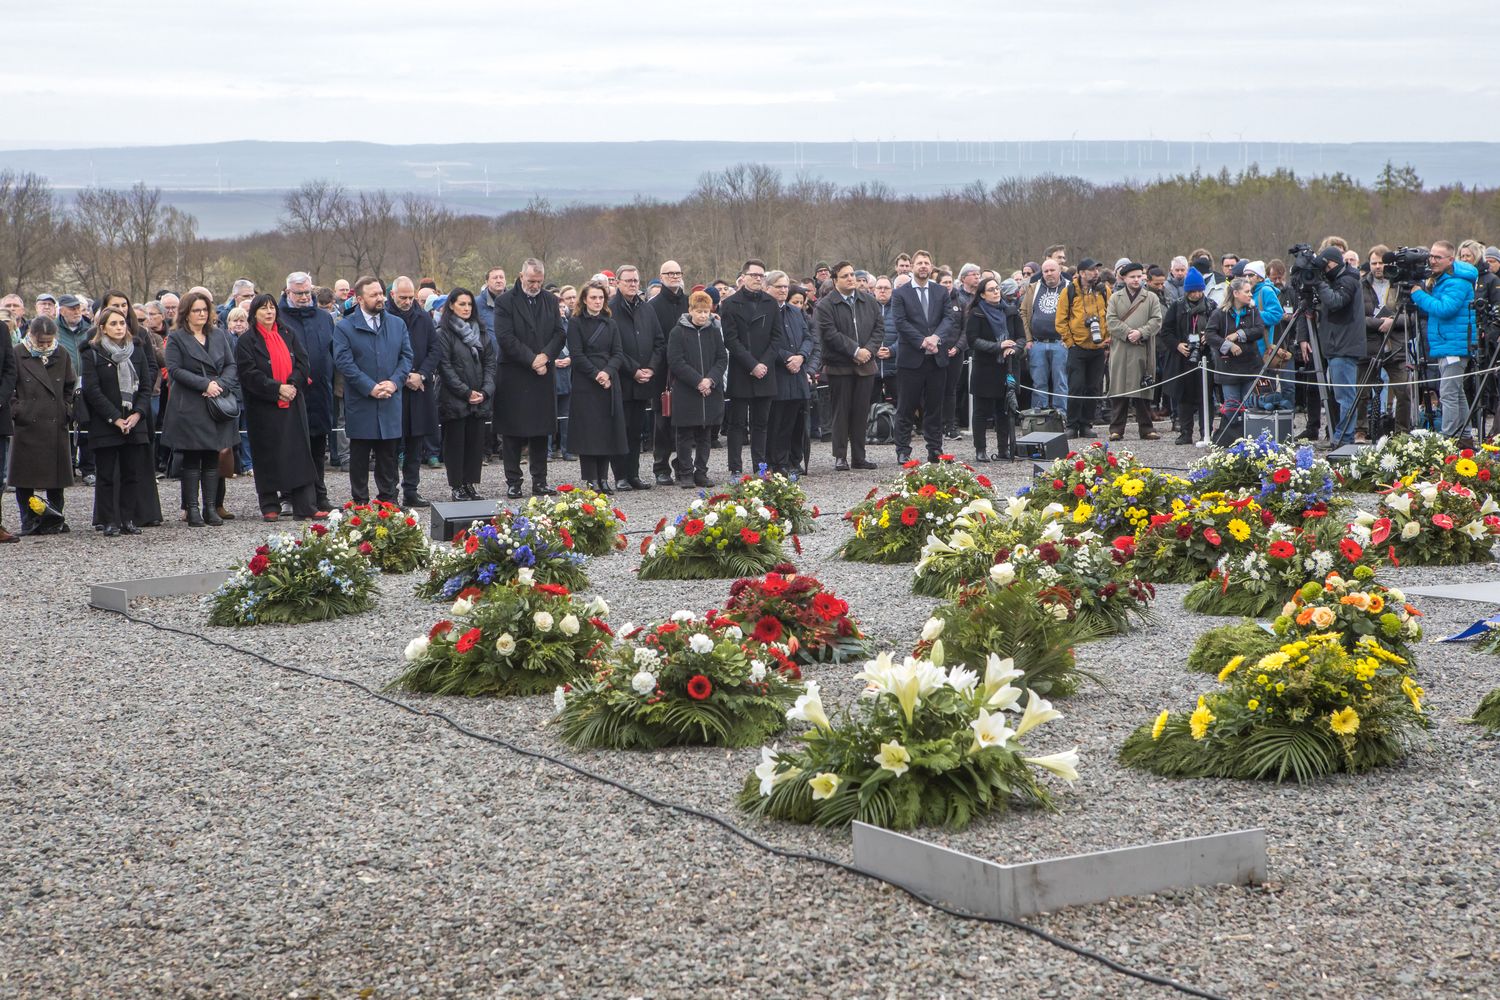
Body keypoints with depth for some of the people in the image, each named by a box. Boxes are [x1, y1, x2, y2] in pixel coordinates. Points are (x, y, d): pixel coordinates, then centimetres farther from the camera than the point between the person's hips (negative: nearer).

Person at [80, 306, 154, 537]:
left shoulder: (137, 350, 10)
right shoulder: (92, 354, -2)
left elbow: (146, 386, 8)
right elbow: (92, 391, -8)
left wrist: (137, 414, -7)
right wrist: (115, 419, -14)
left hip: (134, 423, 4)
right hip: (104, 425, -4)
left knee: (133, 473, 4)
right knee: (106, 475, -1)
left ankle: (128, 519, 11)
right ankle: (109, 521, 4)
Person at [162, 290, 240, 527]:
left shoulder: (219, 335, 14)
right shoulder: (176, 338, 0)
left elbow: (231, 365, 11)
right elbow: (175, 370, -10)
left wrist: (221, 384, -9)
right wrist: (204, 384, -17)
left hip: (217, 406, 4)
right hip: (189, 407, -4)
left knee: (212, 458, 5)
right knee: (191, 459, -2)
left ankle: (211, 508, 9)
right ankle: (192, 509, 2)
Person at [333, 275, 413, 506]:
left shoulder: (397, 324, 10)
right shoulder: (345, 327, -3)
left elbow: (406, 356, 7)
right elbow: (344, 362, -10)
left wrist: (394, 382, -10)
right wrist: (370, 388, -17)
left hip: (390, 403, 3)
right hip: (360, 405, -3)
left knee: (388, 454, 10)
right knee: (359, 456, 4)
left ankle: (388, 498, 18)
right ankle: (360, 501, 10)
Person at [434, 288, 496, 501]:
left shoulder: (480, 332, 13)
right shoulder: (444, 333, -4)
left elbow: (490, 362, 10)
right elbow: (445, 367, -10)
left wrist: (484, 391, -4)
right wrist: (466, 392, -13)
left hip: (479, 399, 5)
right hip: (454, 400, -5)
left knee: (476, 441, 4)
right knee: (455, 442, -1)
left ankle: (471, 483, 11)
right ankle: (457, 486, 5)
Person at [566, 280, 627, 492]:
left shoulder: (610, 324, 14)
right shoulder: (576, 323, 1)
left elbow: (618, 354, 6)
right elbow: (577, 355, -7)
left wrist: (607, 372, -12)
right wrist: (596, 375, -15)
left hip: (609, 384, 4)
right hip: (585, 385, -4)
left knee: (607, 431, 2)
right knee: (589, 430, -6)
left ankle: (602, 478, 8)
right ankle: (591, 480, -3)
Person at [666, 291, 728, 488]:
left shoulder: (714, 332, 7)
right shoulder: (678, 332, -5)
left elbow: (722, 359, 5)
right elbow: (676, 362, -10)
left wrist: (710, 379, -11)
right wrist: (698, 381, -16)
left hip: (710, 392, 4)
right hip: (685, 393, -4)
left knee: (704, 435, 9)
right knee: (685, 436, 1)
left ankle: (701, 473, 16)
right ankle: (685, 474, 7)